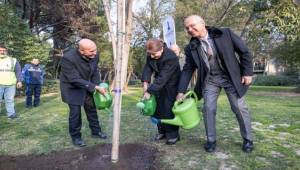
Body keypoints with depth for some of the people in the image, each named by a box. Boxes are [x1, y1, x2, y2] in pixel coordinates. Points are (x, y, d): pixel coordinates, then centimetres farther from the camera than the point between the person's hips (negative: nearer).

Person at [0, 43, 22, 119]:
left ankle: (11, 113, 9)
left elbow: (18, 71, 10)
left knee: (10, 99, 5)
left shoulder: (13, 60, 11)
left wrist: (19, 81, 1)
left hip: (11, 84, 0)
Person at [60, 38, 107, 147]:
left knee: (92, 109, 13)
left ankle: (96, 131, 31)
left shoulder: (94, 55, -18)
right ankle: (75, 137, 18)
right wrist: (95, 87, -32)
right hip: (72, 88, -5)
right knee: (75, 112, -2)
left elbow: (95, 72, -2)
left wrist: (97, 86, -14)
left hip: (87, 86, 5)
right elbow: (75, 80, -31)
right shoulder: (68, 58, -33)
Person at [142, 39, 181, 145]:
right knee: (158, 108, 9)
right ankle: (162, 131, 23)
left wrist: (149, 91, -34)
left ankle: (173, 135, 6)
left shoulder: (171, 58, -32)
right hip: (159, 84, 7)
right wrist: (146, 82, -21)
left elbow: (162, 78, -35)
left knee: (169, 109, -8)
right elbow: (148, 67, -6)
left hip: (171, 85, -7)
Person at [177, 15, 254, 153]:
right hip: (210, 80, 2)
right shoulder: (191, 48, -6)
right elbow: (187, 69, -1)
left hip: (231, 77, -2)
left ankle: (247, 139, 21)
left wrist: (247, 72, -9)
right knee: (208, 108, -4)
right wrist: (181, 91, -5)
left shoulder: (225, 33, -12)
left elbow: (244, 51, -6)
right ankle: (211, 140, 13)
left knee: (239, 108, 1)